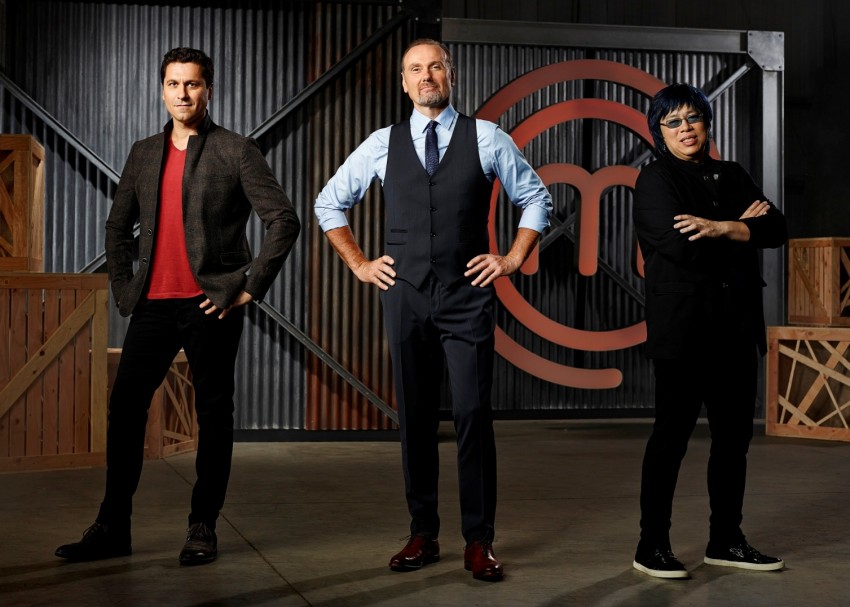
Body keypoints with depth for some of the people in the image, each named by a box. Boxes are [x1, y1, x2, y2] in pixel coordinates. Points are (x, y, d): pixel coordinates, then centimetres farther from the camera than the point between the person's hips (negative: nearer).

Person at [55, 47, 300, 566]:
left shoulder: (236, 151, -2)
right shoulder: (144, 154, 14)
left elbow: (284, 220, -7)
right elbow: (118, 225, 23)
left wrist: (251, 286, -10)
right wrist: (122, 286, 12)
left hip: (210, 304, -5)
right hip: (153, 305, 5)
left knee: (214, 414, 3)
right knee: (125, 407, 3)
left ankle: (203, 529, 12)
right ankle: (113, 528, 12)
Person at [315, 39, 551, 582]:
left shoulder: (486, 138, 4)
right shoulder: (383, 144, 8)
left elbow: (536, 199, 13)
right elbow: (329, 203, 19)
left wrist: (513, 260, 5)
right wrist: (358, 264, 12)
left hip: (468, 296, -2)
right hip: (405, 296, 2)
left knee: (473, 414, -6)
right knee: (415, 417, 6)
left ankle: (479, 542, 3)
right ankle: (423, 535, 17)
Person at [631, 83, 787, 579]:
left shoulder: (733, 176, 15)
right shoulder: (656, 180, -2)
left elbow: (777, 230, 1)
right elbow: (681, 247, -17)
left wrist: (720, 228, -15)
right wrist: (742, 227, -5)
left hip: (737, 327, 6)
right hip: (683, 327, -6)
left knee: (734, 434, 9)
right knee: (673, 433, -3)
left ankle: (726, 540, 20)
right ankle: (652, 546, 6)